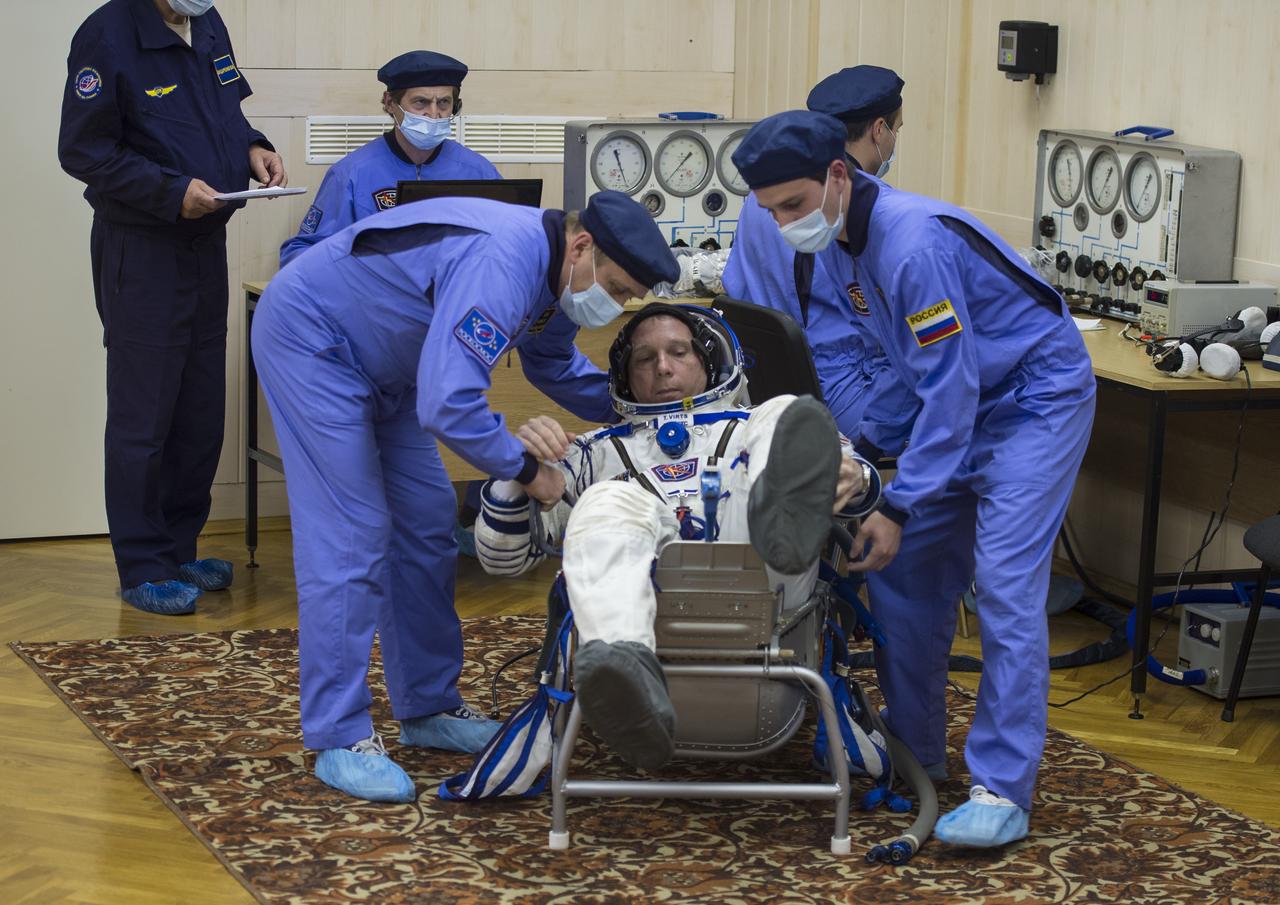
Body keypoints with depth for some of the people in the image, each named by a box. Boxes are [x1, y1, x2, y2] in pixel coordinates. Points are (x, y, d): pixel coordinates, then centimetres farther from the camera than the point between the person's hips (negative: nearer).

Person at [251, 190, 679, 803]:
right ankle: (339, 739, -9)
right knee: (349, 536, -13)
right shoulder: (502, 266, -34)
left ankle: (427, 709, 18)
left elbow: (554, 366, 19)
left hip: (380, 362, 10)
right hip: (311, 339, -10)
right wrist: (528, 472, -26)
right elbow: (448, 403, -41)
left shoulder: (555, 273, -2)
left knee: (426, 524, 8)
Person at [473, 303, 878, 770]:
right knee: (612, 500, -30)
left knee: (785, 415, -14)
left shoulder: (753, 429, 35)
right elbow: (502, 556, 24)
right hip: (649, 601, 0)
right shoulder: (597, 453, 36)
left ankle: (783, 526, -53)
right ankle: (625, 669, -60)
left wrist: (854, 479, -11)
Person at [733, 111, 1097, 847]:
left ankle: (1004, 790, -15)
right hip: (964, 402, 9)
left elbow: (951, 388, -29)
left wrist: (899, 508, -26)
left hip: (1036, 397, -9)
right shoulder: (840, 240, -2)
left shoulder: (915, 244, -30)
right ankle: (915, 750, 19)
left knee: (1006, 584, -17)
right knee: (905, 570, 6)